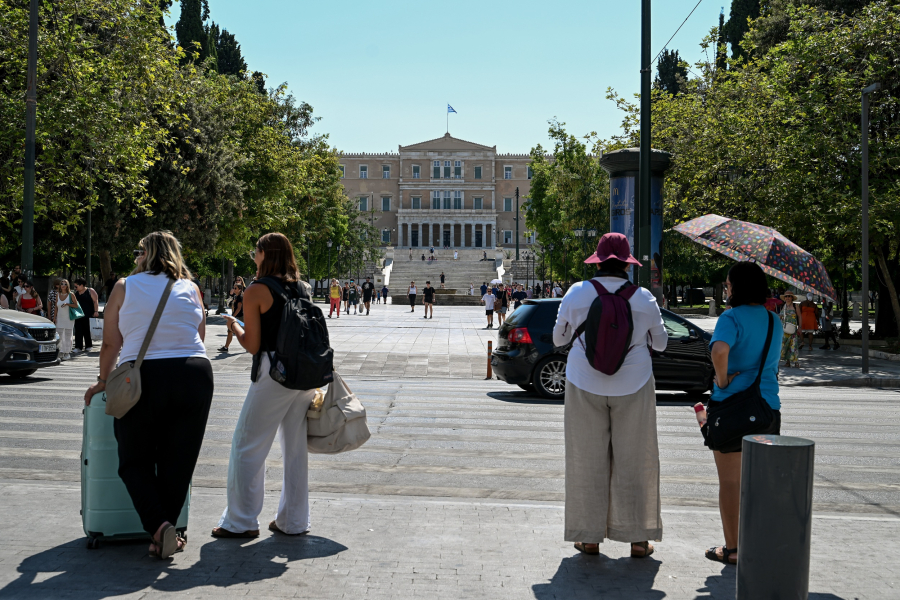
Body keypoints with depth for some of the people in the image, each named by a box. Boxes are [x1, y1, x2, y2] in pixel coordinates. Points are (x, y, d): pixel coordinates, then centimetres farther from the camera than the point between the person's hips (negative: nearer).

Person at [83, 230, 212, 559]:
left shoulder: (125, 287, 7)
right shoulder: (190, 289, 13)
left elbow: (110, 344, 8)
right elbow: (199, 337, 14)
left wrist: (103, 381, 21)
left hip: (143, 377, -2)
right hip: (195, 375, 2)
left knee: (134, 461, 9)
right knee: (178, 461, 10)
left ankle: (158, 525, -8)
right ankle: (167, 531, 11)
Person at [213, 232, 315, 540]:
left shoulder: (256, 292, -7)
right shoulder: (302, 288, 11)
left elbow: (252, 345, -7)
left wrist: (234, 325, 11)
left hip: (274, 373, -6)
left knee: (247, 447, 5)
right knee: (296, 446, 13)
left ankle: (241, 522, 10)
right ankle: (294, 521, 19)